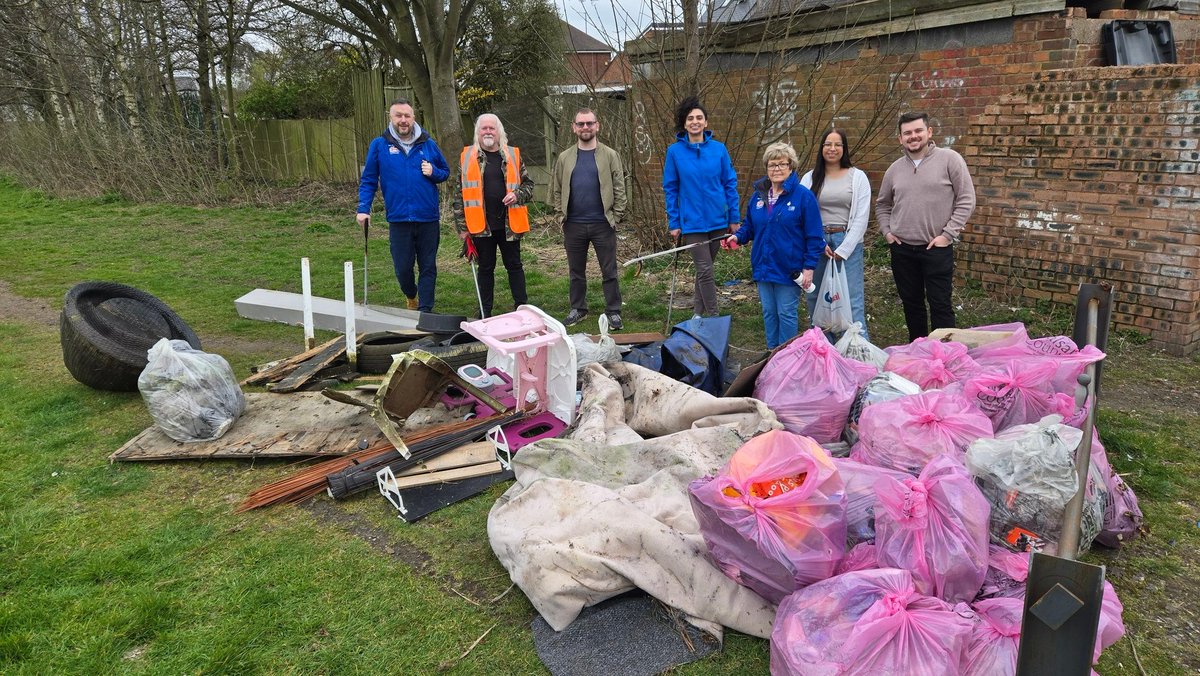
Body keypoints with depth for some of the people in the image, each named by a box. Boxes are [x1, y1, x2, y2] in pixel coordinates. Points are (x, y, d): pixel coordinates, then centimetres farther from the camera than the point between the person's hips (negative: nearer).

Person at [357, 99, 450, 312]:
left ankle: (425, 310, 14)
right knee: (403, 268, 5)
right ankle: (411, 298, 35)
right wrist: (363, 209, -5)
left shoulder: (428, 144, 6)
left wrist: (433, 172, -7)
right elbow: (368, 180, 5)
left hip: (429, 218, 1)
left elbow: (445, 172, 16)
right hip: (398, 220, -1)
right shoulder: (379, 145, 2)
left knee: (428, 267, 4)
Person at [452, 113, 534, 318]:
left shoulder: (513, 155, 6)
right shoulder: (467, 157, 3)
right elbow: (460, 194, 3)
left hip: (509, 223, 0)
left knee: (514, 265, 8)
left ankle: (522, 307, 16)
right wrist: (462, 226, -2)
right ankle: (485, 313, 19)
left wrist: (517, 195, -11)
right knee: (485, 268, 10)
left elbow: (528, 183, 12)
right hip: (481, 224, 0)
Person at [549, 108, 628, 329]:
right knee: (576, 272, 13)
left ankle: (613, 311, 13)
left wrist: (615, 217, -8)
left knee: (609, 271, 4)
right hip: (573, 226, 2)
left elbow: (619, 189, -2)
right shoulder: (565, 158, 6)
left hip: (603, 224, -2)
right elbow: (556, 189, 9)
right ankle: (578, 309, 25)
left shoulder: (610, 155, 0)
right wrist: (561, 215, 0)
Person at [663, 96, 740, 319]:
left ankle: (699, 312, 30)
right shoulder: (675, 151, -4)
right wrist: (674, 223, -2)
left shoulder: (719, 149, 0)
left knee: (704, 269, 14)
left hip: (718, 220, 2)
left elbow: (730, 184, 4)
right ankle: (713, 318, 1)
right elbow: (670, 189, 0)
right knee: (705, 271, -6)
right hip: (692, 222, -2)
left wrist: (734, 218, 2)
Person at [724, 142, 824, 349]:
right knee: (769, 314, 14)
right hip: (763, 267, 5)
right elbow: (749, 226, 16)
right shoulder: (758, 194, 6)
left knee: (786, 315, 4)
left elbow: (814, 236, -9)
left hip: (789, 269, -5)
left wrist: (809, 267, -13)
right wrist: (738, 237, -5)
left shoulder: (803, 196, -10)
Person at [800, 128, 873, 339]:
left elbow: (861, 217, -1)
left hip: (848, 243, -2)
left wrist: (844, 249, -8)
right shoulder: (810, 178, 9)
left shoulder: (857, 177, 4)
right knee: (815, 298, 6)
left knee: (852, 301, -6)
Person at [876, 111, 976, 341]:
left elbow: (966, 200, -7)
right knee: (911, 303, 14)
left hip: (937, 249, -4)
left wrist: (948, 234, -12)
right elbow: (882, 204, 22)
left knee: (940, 305, 0)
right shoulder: (895, 169, 9)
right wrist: (887, 231, 8)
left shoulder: (949, 159, -5)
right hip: (902, 249, 5)